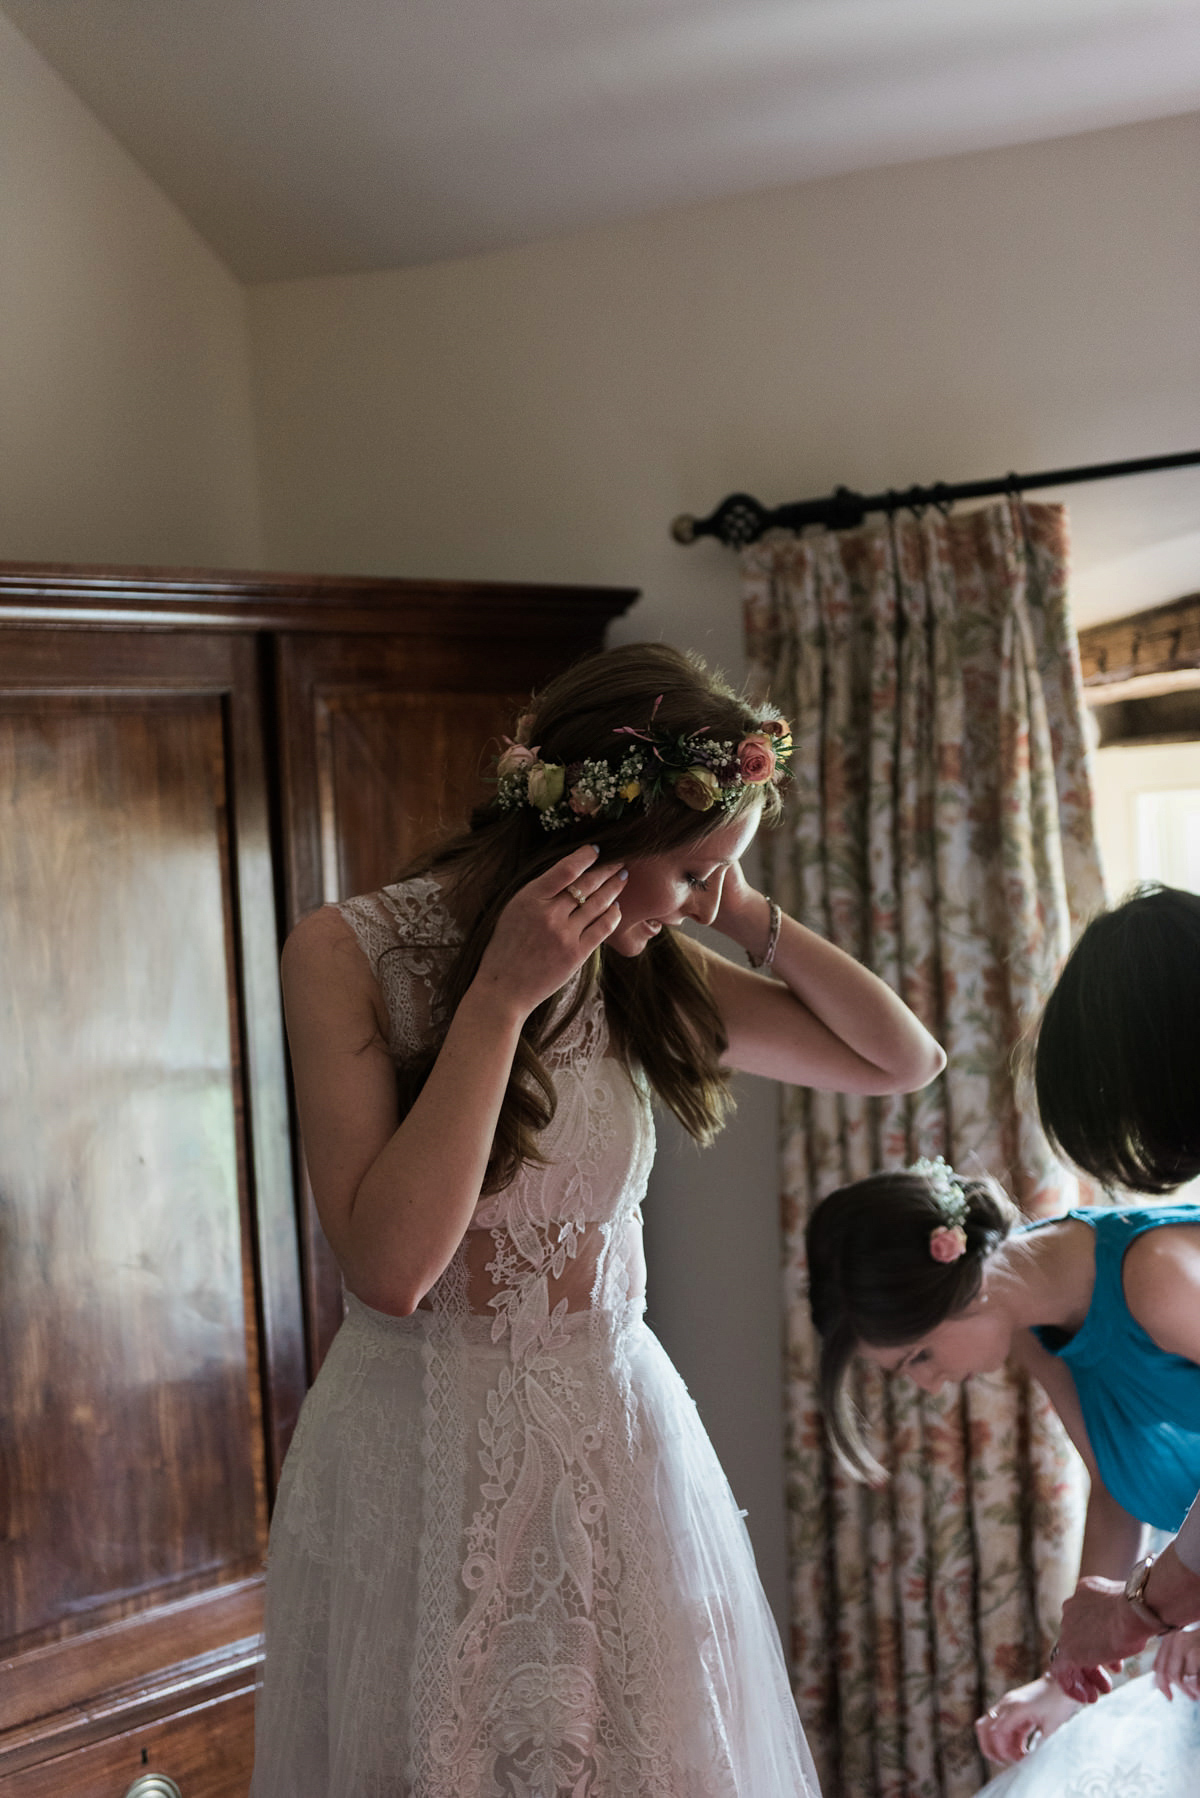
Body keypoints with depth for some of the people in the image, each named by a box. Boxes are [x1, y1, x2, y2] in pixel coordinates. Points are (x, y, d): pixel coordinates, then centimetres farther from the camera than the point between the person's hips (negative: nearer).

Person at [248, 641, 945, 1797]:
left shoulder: (646, 968, -1)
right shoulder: (345, 954, -13)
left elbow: (903, 1059, 3)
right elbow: (392, 1267, -22)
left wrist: (748, 917, -7)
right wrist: (501, 995, -24)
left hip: (620, 1443, 4)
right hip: (419, 1459, -3)